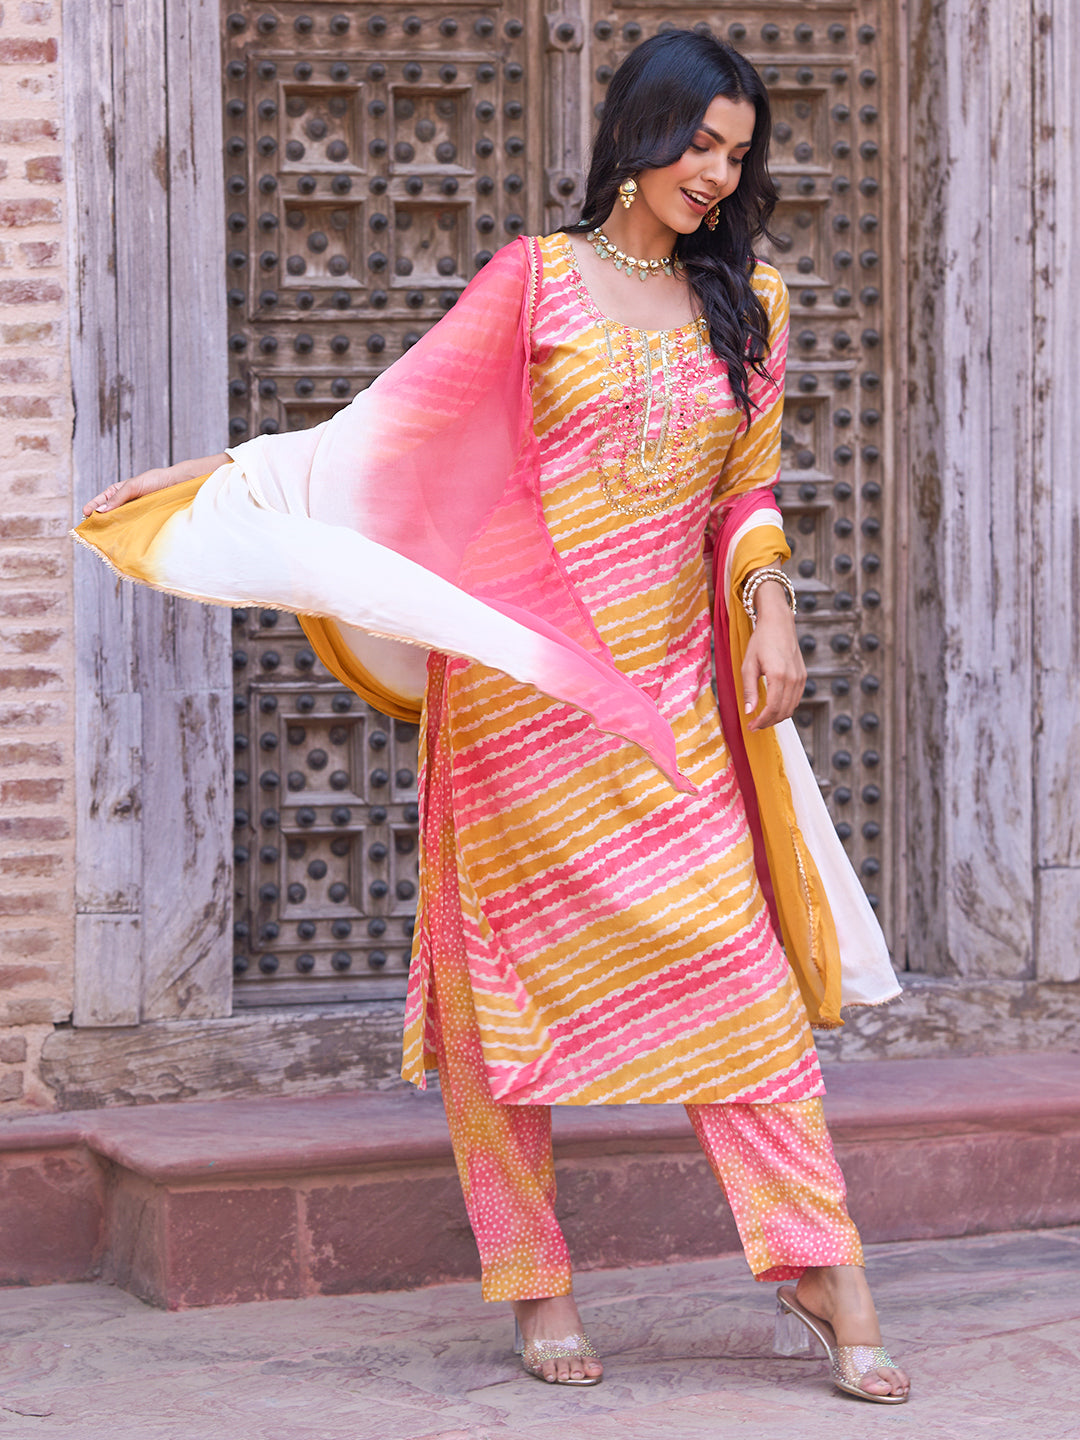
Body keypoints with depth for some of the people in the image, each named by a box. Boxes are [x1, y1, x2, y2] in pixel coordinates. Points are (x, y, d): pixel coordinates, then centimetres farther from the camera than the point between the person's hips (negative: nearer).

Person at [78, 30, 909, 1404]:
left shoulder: (750, 304, 12)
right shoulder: (537, 281, 1)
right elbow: (390, 426, 3)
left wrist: (769, 602, -1)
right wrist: (209, 476, 0)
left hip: (668, 685, 3)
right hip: (523, 677, -3)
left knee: (733, 963, -5)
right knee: (511, 973, 1)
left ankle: (822, 1266, -1)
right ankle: (533, 1283, 11)